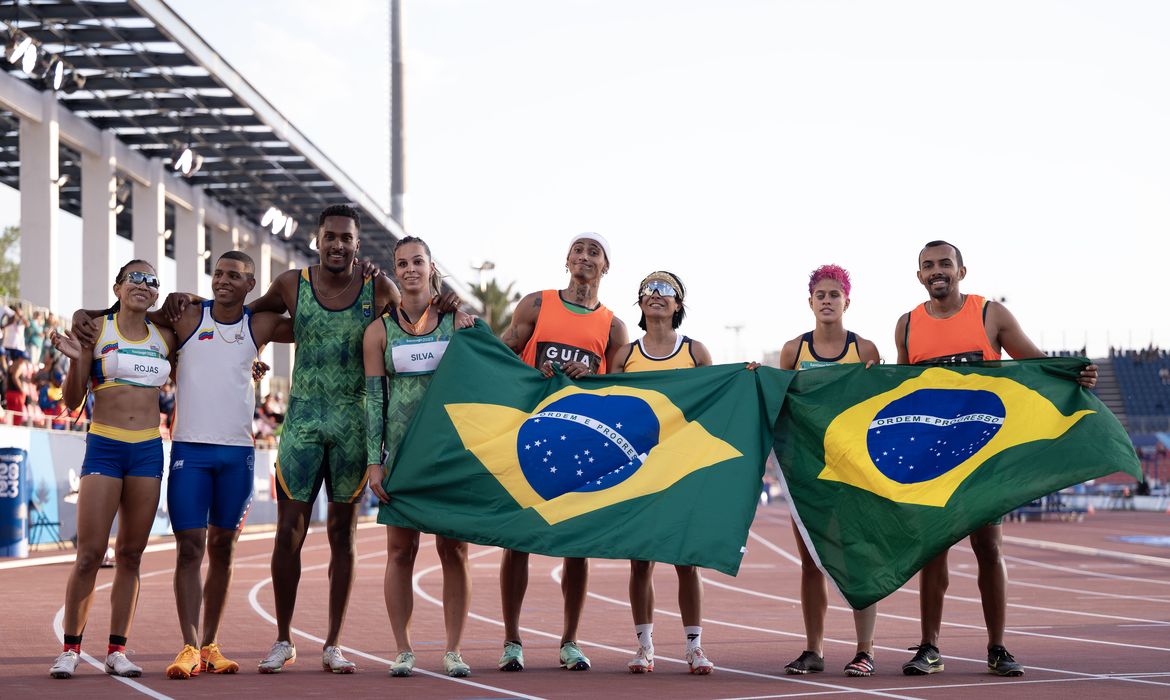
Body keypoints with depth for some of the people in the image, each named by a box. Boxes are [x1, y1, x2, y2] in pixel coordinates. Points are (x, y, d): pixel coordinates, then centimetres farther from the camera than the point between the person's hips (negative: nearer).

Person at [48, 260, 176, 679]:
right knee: (90, 553, -8)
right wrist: (76, 360, -17)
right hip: (104, 448, -3)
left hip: (149, 451, 3)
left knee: (131, 554, 4)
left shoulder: (165, 338, 10)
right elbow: (72, 401, 1)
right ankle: (70, 648, 2)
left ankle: (117, 649, 9)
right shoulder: (95, 330, 0)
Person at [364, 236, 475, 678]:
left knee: (454, 549, -1)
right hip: (401, 448, 0)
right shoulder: (380, 330, 5)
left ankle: (454, 650, 6)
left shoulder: (456, 320, 5)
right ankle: (403, 650, 8)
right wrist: (374, 461, -2)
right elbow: (374, 397, 4)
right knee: (401, 549, 0)